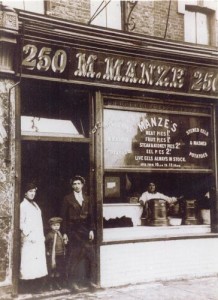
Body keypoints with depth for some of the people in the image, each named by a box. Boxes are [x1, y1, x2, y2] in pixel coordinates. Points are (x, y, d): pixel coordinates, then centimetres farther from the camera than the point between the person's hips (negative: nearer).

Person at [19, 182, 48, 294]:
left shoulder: (35, 205, 18)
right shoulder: (23, 206, -5)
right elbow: (21, 224, -12)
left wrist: (42, 236, 14)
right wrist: (29, 235, -16)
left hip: (39, 239, 8)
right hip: (29, 240, -8)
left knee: (39, 262, 6)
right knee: (29, 263, -7)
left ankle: (38, 287, 11)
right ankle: (31, 287, -1)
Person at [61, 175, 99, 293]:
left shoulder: (87, 199, 12)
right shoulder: (67, 199, 1)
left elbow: (90, 216, 10)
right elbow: (64, 216, -1)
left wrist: (91, 230, 0)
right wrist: (65, 233, -6)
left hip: (85, 230, 4)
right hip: (73, 230, -4)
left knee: (90, 255, 2)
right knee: (74, 257, -2)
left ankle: (90, 280, 12)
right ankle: (73, 283, 7)